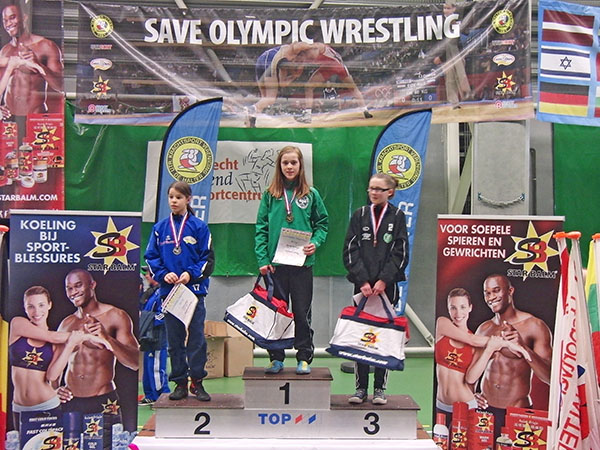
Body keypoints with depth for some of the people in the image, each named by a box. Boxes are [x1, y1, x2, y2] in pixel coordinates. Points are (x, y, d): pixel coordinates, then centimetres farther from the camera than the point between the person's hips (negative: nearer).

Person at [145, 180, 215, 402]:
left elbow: (208, 259, 0)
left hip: (194, 289, -2)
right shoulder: (160, 228, 7)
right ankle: (180, 382, 17)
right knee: (174, 340, 8)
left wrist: (191, 274, -14)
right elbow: (151, 257, 8)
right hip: (168, 290, 2)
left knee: (196, 338, 0)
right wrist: (164, 274, -9)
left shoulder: (199, 227, 0)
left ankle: (197, 381, 10)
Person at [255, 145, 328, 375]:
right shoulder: (269, 195, 5)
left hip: (302, 262, 0)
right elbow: (261, 228, 2)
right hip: (275, 263, 1)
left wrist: (315, 242, -9)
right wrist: (262, 259, -6)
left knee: (302, 312, 6)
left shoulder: (311, 194, 5)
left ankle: (304, 358, 16)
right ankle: (276, 358, 17)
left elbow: (323, 223, 10)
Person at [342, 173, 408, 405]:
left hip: (387, 285, -1)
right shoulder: (359, 215, 8)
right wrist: (363, 280, -9)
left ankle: (379, 388, 11)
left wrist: (383, 280, -11)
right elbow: (350, 251, 2)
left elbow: (401, 253, -1)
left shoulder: (397, 216, 4)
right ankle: (361, 387, 11)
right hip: (362, 285, 1)